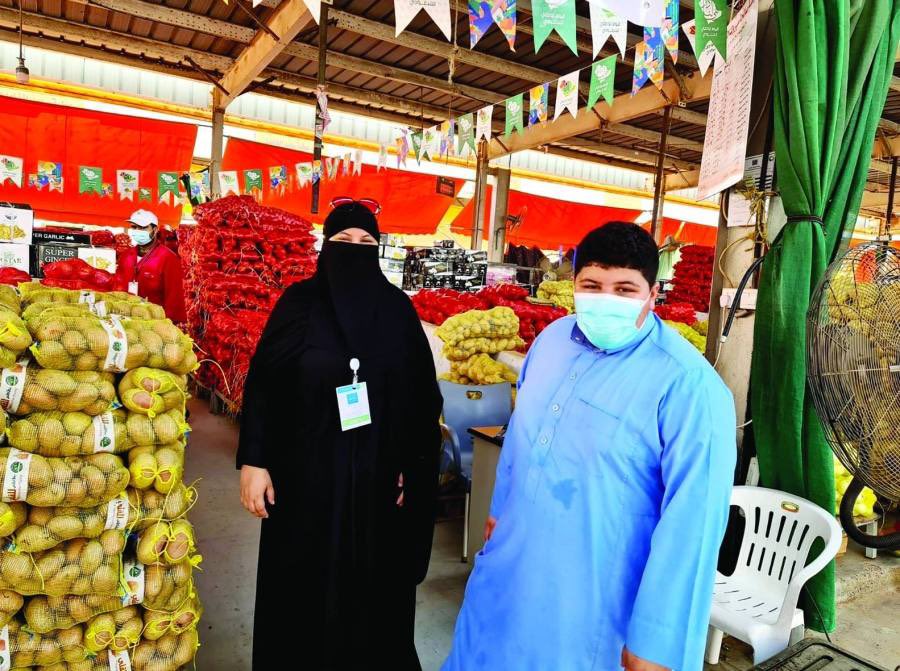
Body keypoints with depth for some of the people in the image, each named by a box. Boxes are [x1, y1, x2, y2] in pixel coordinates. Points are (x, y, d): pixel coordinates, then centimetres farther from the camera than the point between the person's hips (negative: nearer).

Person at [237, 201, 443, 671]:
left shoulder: (396, 307, 0)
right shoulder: (298, 303, -3)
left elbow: (420, 395, 2)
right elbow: (263, 384, -3)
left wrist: (410, 466, 0)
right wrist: (253, 461, -8)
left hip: (375, 473, 2)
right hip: (306, 469, -1)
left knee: (372, 585, 14)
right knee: (304, 585, 12)